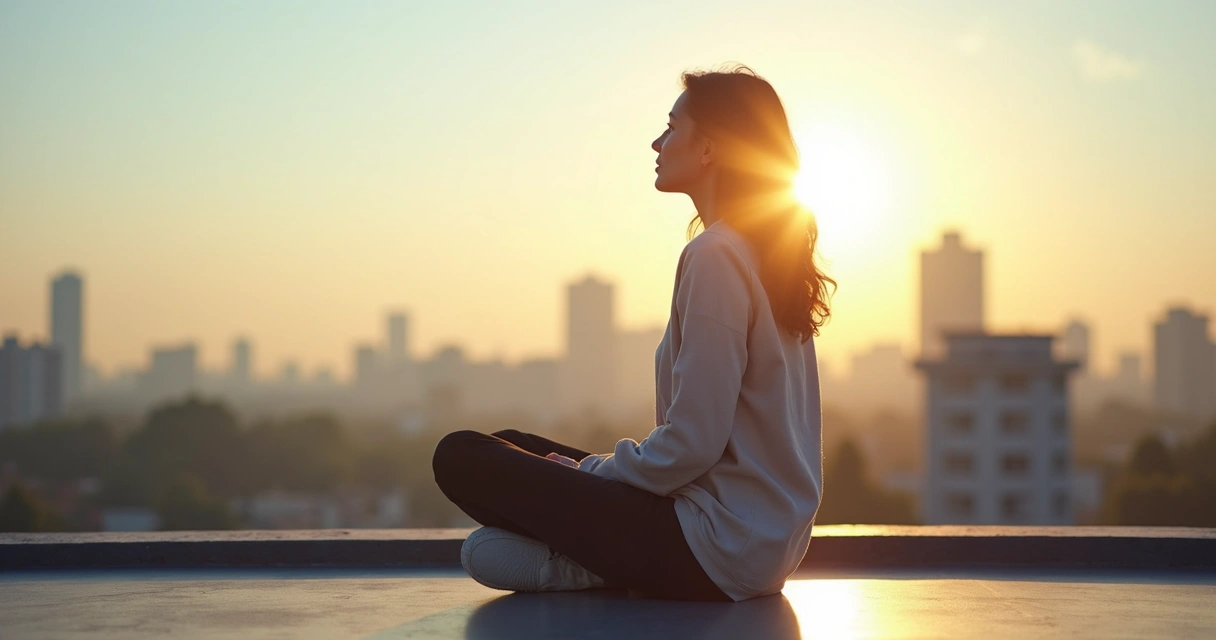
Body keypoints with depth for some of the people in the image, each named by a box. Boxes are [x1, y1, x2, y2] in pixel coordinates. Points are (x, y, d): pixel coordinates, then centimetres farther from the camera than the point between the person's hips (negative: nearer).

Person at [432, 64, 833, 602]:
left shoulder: (715, 256, -18)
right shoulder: (766, 253, 12)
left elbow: (692, 444, -22)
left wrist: (593, 469, -4)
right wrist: (596, 469, 13)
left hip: (716, 548, -10)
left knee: (462, 457, -9)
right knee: (509, 446, 18)